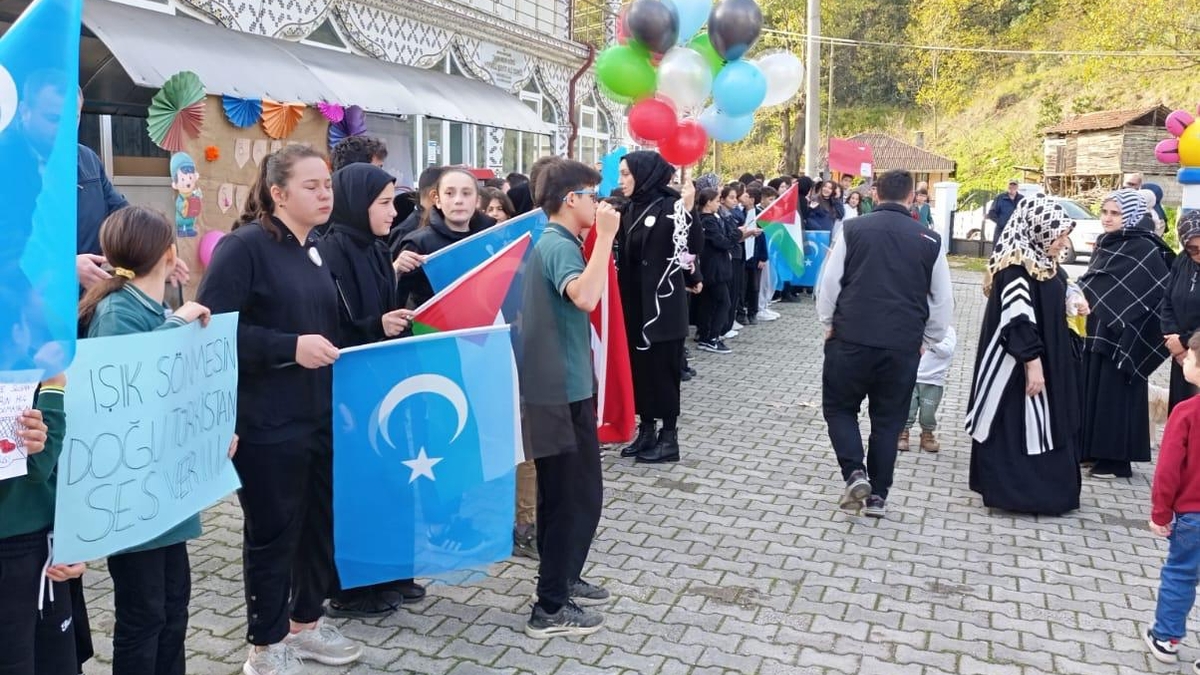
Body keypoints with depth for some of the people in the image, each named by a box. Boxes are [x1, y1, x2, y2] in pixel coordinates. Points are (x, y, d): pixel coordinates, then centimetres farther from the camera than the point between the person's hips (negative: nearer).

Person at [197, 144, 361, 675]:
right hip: (268, 423, -7)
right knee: (272, 532, 6)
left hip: (321, 415, 7)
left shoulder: (317, 250, 11)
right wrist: (289, 348, -24)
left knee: (322, 521, 15)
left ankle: (307, 624, 34)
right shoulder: (245, 246, -12)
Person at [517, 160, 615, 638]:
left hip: (555, 385, 10)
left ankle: (562, 579, 34)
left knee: (562, 492, 20)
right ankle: (550, 608, 6)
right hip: (563, 390, -10)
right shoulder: (560, 246, -17)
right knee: (578, 496, -2)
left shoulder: (552, 242, 13)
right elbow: (584, 296, -38)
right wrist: (605, 236, -30)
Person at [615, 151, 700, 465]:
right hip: (634, 301, 7)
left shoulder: (670, 205, -11)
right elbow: (623, 254, 13)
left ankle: (669, 436, 11)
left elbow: (694, 246, -16)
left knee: (663, 366, 0)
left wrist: (686, 210, -22)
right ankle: (646, 429, 24)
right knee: (638, 364, 12)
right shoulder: (629, 209, 9)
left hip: (663, 301, -7)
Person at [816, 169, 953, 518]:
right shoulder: (930, 240, 4)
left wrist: (829, 325, 13)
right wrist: (927, 339, 20)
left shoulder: (853, 230, -1)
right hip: (903, 346, 2)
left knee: (839, 407, 16)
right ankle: (878, 496, 18)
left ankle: (855, 474, -3)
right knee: (888, 421, 14)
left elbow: (828, 283, 0)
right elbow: (944, 301, 8)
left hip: (850, 339, -1)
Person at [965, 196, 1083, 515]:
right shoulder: (1016, 267, -21)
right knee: (1017, 427, -2)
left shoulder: (1043, 264, 9)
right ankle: (1011, 492, 8)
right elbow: (1018, 321, -25)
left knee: (1042, 426, 14)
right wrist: (1032, 364, -25)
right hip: (1020, 365, -10)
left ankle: (1040, 491, 24)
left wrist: (1073, 306, 11)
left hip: (1047, 359, 10)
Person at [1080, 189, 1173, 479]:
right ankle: (1093, 447, 24)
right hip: (1095, 332, 8)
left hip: (1121, 336, -8)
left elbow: (1164, 294, -16)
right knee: (1092, 389, 13)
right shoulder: (1104, 243, 10)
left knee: (1115, 394, -3)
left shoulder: (1144, 250, -12)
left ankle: (1117, 459, 6)